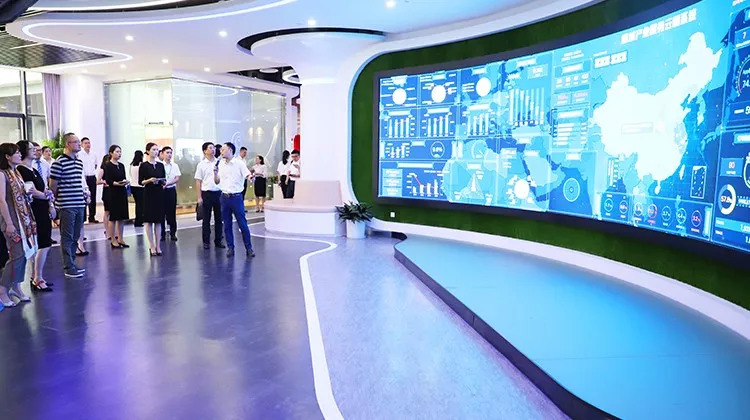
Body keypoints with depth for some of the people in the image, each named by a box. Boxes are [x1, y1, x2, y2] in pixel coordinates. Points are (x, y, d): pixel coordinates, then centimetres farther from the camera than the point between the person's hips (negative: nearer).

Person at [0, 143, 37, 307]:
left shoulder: (17, 172, 12)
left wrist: (29, 192, 3)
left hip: (23, 218, 8)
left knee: (24, 253, 9)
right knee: (18, 254, -8)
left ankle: (16, 287, 20)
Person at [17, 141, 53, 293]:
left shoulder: (34, 170, 16)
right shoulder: (21, 170, -11)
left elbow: (44, 190, 15)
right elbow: (34, 192, -15)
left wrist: (50, 206, 3)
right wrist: (47, 196, 2)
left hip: (43, 211, 9)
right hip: (34, 211, -9)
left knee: (43, 246, 11)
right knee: (42, 246, -7)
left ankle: (35, 278, 20)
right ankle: (37, 280, 1)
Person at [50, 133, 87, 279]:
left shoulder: (79, 162, 12)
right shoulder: (59, 163, -12)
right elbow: (53, 186, -7)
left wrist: (83, 194, 13)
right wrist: (59, 199, 2)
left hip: (79, 204, 7)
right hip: (66, 206, -7)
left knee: (75, 236, 14)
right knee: (67, 238, 0)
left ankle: (70, 263, 26)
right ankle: (69, 268, 6)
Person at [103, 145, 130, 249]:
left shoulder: (121, 165, 12)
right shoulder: (107, 165, -6)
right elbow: (108, 181, -13)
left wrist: (126, 181, -7)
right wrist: (117, 183, -26)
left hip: (122, 193, 6)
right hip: (113, 193, -6)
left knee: (122, 217, 8)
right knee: (113, 217, 0)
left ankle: (120, 239, 16)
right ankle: (113, 240, 7)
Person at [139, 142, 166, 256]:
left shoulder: (160, 165, 9)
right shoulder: (143, 165, -4)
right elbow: (140, 181, -5)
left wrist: (163, 182, -9)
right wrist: (149, 180, -22)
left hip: (159, 193, 4)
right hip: (148, 194, -4)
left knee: (158, 220, 6)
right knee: (149, 220, 0)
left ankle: (158, 245, 11)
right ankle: (152, 246, 6)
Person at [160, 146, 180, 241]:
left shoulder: (175, 166, 6)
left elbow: (177, 179, -1)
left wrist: (167, 183, -14)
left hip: (171, 190, 2)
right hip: (161, 190, -2)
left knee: (172, 212, 6)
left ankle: (173, 233, 14)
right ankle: (162, 233, 12)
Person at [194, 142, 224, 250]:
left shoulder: (219, 163, 5)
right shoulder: (201, 165, 0)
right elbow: (198, 181, 1)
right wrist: (199, 197, -4)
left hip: (218, 193, 2)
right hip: (207, 193, -2)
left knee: (218, 218, 7)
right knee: (206, 219, 5)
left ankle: (218, 241, 16)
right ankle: (206, 242, 13)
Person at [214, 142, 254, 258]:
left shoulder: (239, 163, -5)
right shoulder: (221, 164, 9)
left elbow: (248, 176, -13)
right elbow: (217, 182, 14)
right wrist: (215, 173, -4)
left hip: (236, 197, -5)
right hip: (224, 197, 5)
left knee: (242, 224, -2)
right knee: (227, 225, 8)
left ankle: (249, 248, 7)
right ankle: (230, 248, 18)